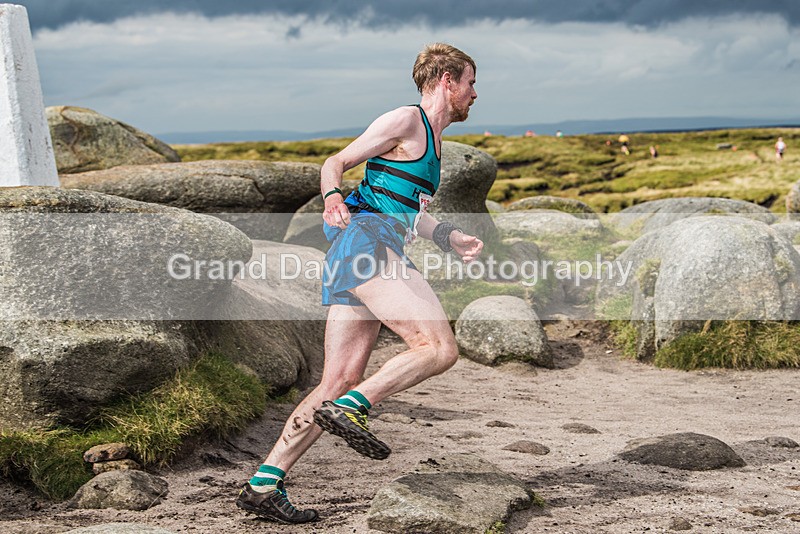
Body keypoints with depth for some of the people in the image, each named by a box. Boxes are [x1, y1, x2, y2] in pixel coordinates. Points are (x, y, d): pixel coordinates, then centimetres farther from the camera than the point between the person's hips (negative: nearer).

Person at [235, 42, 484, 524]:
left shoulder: (434, 143, 30)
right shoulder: (406, 121, 2)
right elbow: (335, 164, -1)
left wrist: (452, 240, 33)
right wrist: (333, 198, -21)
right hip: (365, 236, -9)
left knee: (339, 383, 1)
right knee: (440, 348, -20)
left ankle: (264, 485, 0)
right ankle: (350, 408, -23)